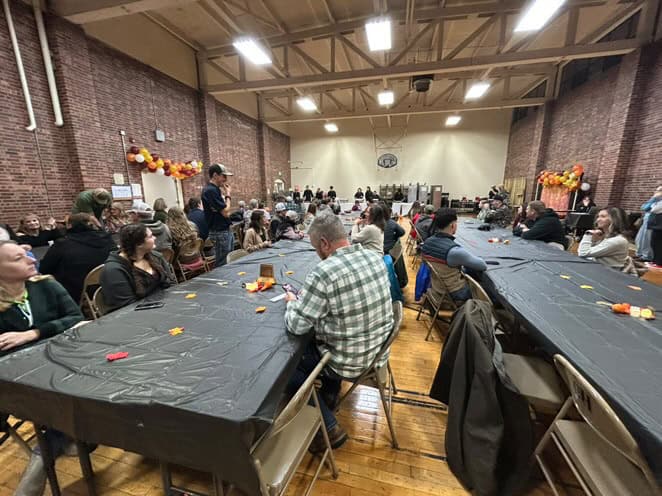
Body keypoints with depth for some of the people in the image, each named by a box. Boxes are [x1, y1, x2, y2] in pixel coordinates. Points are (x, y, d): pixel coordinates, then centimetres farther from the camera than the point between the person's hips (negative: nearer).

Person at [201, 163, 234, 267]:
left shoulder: (216, 189, 12)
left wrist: (226, 194, 4)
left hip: (227, 230, 10)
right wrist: (228, 195, -8)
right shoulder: (210, 190, -17)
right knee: (222, 265, -1)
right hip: (219, 233, -10)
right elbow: (225, 212, -20)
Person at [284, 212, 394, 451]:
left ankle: (329, 428, 19)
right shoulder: (375, 257, -5)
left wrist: (292, 302, 0)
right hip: (378, 351, 7)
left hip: (350, 361, -7)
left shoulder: (323, 273, -28)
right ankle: (329, 398, 43)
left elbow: (296, 326, -21)